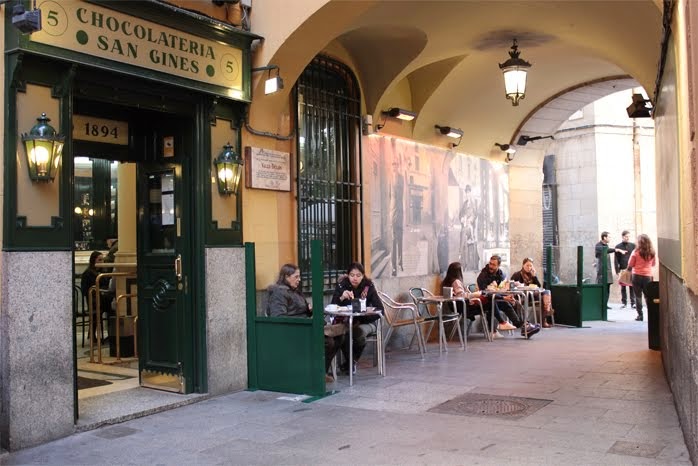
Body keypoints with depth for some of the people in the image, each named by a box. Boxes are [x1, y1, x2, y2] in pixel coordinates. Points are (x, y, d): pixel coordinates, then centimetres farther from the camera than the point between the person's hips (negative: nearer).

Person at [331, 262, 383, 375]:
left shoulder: (369, 286, -8)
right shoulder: (342, 285, -6)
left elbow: (380, 309, -9)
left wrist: (361, 319, -20)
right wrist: (341, 298, -29)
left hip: (365, 322, 0)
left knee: (359, 331, -34)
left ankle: (352, 361, -5)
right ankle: (350, 362, -6)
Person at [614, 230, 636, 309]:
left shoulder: (633, 245, 7)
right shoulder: (618, 246, 4)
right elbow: (616, 259, 2)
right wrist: (617, 270, -5)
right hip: (622, 269, 0)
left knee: (632, 286, 0)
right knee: (623, 287, 5)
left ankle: (633, 302, 4)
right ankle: (624, 302, 13)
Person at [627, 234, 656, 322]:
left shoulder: (636, 252, -11)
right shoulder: (652, 252, -2)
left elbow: (630, 265, -5)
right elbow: (654, 263, 12)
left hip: (637, 275, -2)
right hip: (648, 276, 3)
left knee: (638, 296, 4)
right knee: (648, 296, 12)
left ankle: (640, 315, 3)